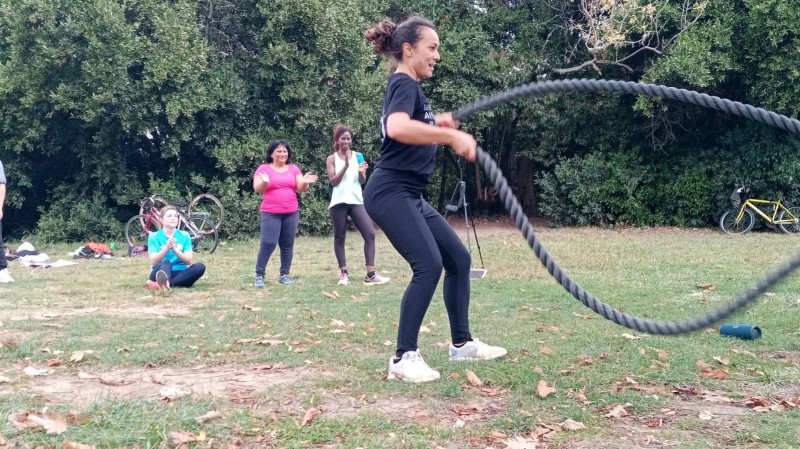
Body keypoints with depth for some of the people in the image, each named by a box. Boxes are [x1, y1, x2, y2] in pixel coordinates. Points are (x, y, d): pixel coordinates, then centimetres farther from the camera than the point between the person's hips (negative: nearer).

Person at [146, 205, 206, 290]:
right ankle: (165, 283, -71)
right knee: (166, 263, -33)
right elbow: (153, 261, -8)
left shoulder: (184, 235, 8)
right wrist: (167, 248, -23)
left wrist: (175, 249, -20)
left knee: (200, 267, -26)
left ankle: (161, 284, -43)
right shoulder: (153, 237, 4)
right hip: (161, 273, -2)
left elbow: (189, 261, -3)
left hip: (180, 273, 2)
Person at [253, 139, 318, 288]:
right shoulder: (263, 168, 0)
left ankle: (284, 274, 14)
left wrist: (305, 182, -20)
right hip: (270, 213, -4)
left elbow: (301, 188, 3)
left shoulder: (293, 169, 9)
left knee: (287, 244, 6)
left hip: (291, 213, 4)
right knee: (268, 244, -10)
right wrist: (264, 182, -30)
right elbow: (257, 189, -8)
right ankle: (259, 275, -1)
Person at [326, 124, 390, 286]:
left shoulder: (357, 156, 8)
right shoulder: (332, 159, 3)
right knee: (340, 237, 4)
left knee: (370, 233, -8)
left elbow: (363, 181, 6)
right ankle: (344, 273, 13)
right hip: (339, 202, -2)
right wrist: (345, 166, -17)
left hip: (356, 201, 2)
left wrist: (361, 172, -16)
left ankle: (370, 274, -9)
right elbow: (333, 181, -6)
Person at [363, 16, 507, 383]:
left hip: (408, 196, 10)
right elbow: (397, 129, -33)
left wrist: (435, 124, 28)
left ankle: (461, 344, 21)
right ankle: (403, 358, -13)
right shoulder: (403, 84, -11)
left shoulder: (407, 88, 19)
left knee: (459, 259, 10)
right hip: (390, 193, -10)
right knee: (428, 265, -20)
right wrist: (452, 136, -30)